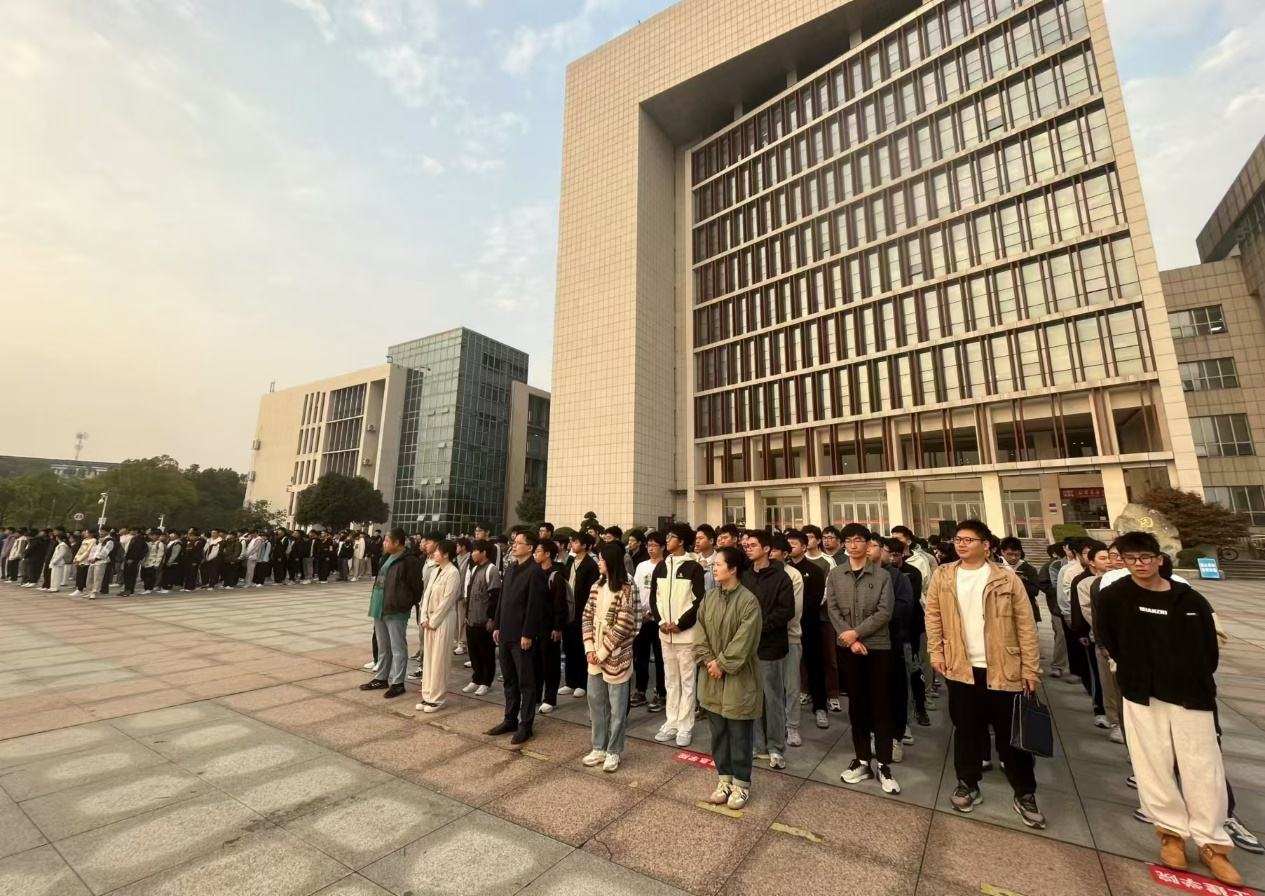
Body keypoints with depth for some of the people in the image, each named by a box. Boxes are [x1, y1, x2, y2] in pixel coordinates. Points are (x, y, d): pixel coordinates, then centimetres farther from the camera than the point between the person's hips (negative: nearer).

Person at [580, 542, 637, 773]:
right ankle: (599, 748, 33)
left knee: (617, 706, 8)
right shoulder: (597, 587, 5)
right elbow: (587, 618, 6)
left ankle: (613, 752, 25)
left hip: (615, 657, -7)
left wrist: (602, 652, -14)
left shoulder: (625, 590, -15)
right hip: (595, 656, 7)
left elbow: (622, 627, -18)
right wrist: (589, 648, -5)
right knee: (595, 702, 17)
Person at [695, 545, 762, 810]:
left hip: (739, 678, -6)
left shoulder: (748, 600, -16)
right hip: (712, 677, 6)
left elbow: (744, 641, -19)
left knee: (739, 735, 9)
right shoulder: (709, 598, 3)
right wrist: (708, 661, -9)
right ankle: (725, 779, 34)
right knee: (718, 732, 17)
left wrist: (722, 663, -16)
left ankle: (741, 784, 26)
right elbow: (700, 633, 3)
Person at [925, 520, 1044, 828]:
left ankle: (1025, 795, 30)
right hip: (961, 668, 2)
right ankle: (968, 786, 30)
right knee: (966, 730, 13)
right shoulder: (943, 576, 0)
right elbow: (933, 616, 5)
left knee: (1011, 733, 10)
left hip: (1003, 670, -1)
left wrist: (1030, 667, -4)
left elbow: (1026, 625, -3)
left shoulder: (1007, 579, -6)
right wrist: (936, 653, 1)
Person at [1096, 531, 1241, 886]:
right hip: (1141, 694, -1)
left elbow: (1209, 648, 6)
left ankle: (1211, 842, 24)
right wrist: (1134, 670, 2)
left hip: (1191, 694, 1)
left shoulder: (1191, 600, -2)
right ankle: (1172, 831, 24)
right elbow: (1106, 638, -1)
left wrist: (1196, 681, 2)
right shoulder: (1113, 597, -8)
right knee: (1154, 766, 6)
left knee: (1203, 768, 7)